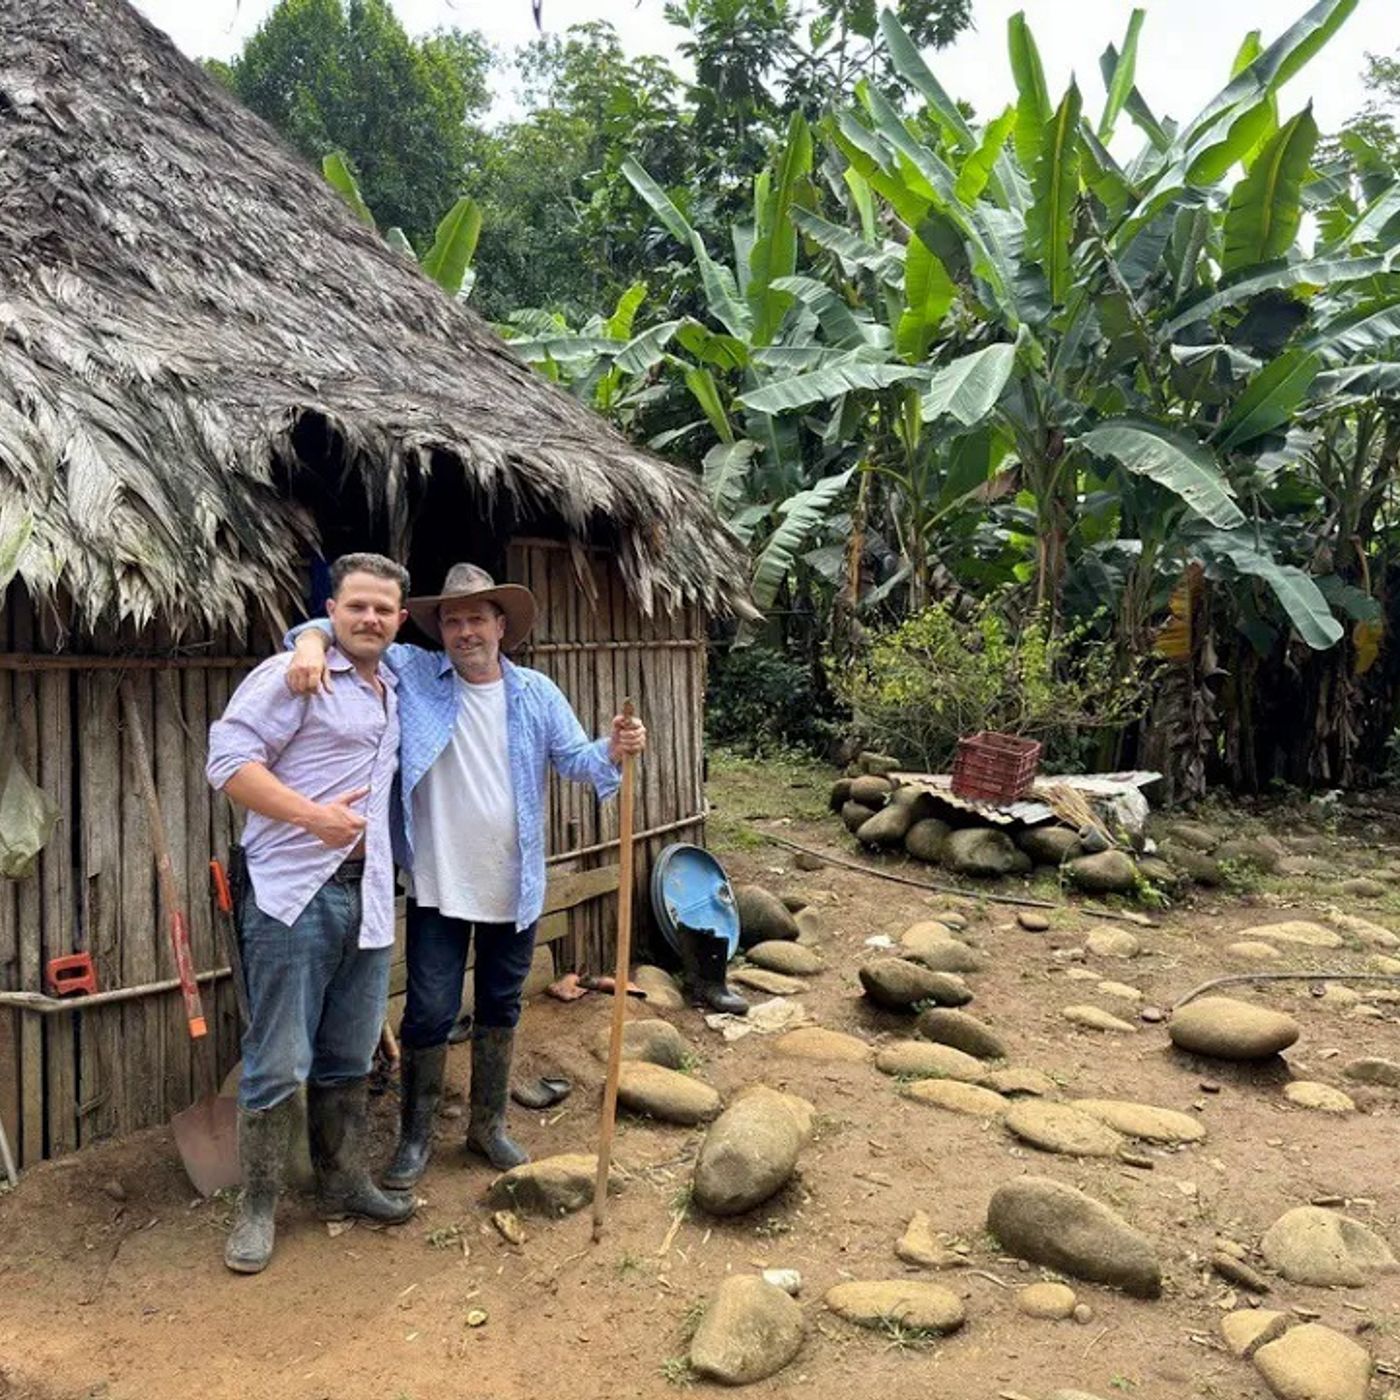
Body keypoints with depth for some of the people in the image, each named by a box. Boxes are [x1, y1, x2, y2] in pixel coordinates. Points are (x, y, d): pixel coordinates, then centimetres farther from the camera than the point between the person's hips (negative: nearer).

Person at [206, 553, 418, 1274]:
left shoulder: (393, 692, 17)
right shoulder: (292, 675, -6)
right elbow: (228, 759, -16)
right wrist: (312, 814, -25)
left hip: (368, 896, 7)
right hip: (293, 895, -7)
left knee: (349, 1059, 16)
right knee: (278, 1064, 0)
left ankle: (343, 1183, 30)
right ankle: (257, 1207, 15)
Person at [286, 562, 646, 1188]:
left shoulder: (537, 693, 1)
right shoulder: (414, 674, -4)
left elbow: (575, 759, 0)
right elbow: (350, 630, -3)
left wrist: (614, 750, -21)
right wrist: (314, 640, -26)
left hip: (515, 889, 2)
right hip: (439, 887, -2)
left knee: (500, 1010, 16)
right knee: (429, 1012, 3)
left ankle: (488, 1124, 35)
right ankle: (416, 1135, 23)